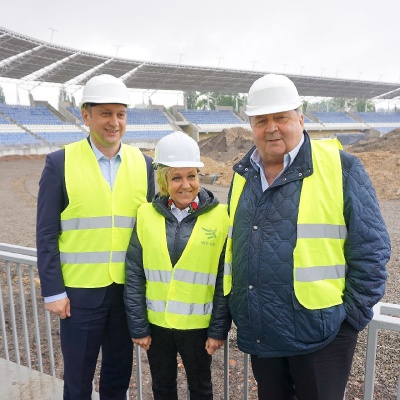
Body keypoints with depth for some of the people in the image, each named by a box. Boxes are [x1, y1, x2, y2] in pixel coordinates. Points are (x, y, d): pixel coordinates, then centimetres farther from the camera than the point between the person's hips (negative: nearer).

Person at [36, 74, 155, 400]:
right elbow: (46, 234, -5)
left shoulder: (143, 163, 1)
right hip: (79, 290, -2)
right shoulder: (60, 163, -6)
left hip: (129, 288, 3)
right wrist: (52, 290, -8)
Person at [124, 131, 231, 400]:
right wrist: (137, 326, -2)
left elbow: (225, 280, -8)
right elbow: (134, 276, -2)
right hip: (156, 323, 2)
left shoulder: (219, 216, -12)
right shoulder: (147, 214, -6)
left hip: (198, 325, -2)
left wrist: (219, 328, -6)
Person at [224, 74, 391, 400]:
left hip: (319, 333, -4)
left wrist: (353, 316, -8)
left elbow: (371, 250, -8)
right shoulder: (244, 176, 6)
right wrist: (237, 309, 14)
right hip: (259, 334, 5)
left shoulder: (341, 168, -10)